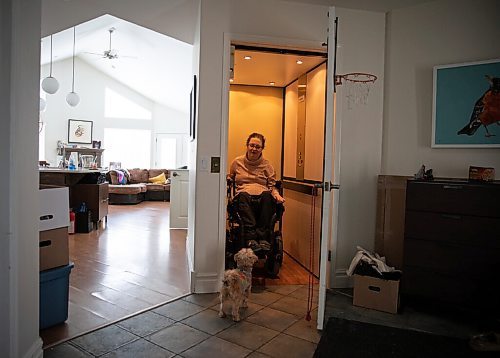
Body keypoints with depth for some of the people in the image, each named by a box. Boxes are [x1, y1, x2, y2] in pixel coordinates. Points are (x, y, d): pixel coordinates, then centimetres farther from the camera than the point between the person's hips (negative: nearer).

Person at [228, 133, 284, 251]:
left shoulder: (266, 164, 18)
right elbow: (229, 179, 27)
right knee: (243, 195, -38)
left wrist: (277, 195, -6)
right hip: (244, 197, 0)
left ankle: (263, 238, -41)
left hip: (263, 197, 0)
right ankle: (251, 238, -48)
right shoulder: (237, 162, 19)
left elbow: (272, 185, 15)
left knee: (267, 195, -37)